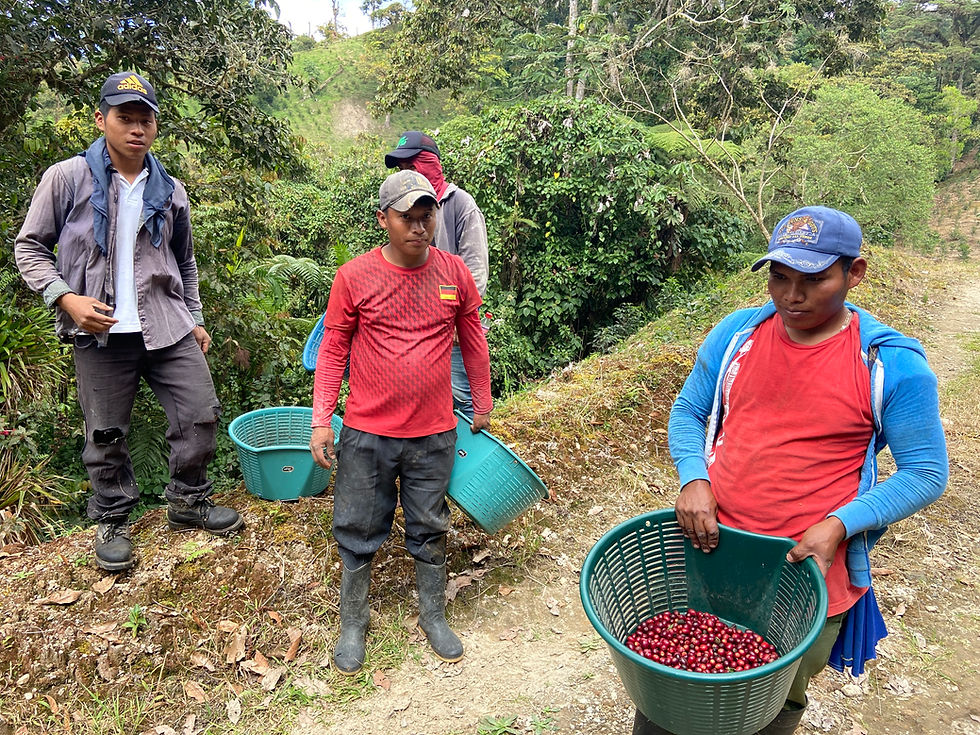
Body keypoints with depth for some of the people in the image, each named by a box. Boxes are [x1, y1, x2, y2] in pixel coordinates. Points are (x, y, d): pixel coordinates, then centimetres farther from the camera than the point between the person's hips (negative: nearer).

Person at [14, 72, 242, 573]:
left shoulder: (169, 191, 9)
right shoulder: (68, 178, -2)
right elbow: (30, 248, 2)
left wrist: (194, 319, 16)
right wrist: (66, 297, -12)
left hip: (167, 328, 3)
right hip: (100, 332, -3)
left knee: (200, 414, 3)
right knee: (106, 434, 7)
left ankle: (188, 504, 25)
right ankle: (112, 522, 28)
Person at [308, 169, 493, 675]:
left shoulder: (454, 273, -2)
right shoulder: (354, 277, -8)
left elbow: (473, 343, 9)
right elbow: (333, 350, -2)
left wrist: (482, 406, 15)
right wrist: (321, 421, -5)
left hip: (434, 434, 2)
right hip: (366, 434, -1)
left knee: (430, 529, 16)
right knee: (359, 531, 11)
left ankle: (433, 615, 36)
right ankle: (353, 622, 33)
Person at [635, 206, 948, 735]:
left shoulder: (893, 364, -11)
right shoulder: (736, 333, -2)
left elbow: (925, 472, -5)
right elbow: (687, 412, 8)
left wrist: (839, 524, -18)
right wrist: (693, 479, -11)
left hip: (809, 573, -2)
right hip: (708, 545, 3)